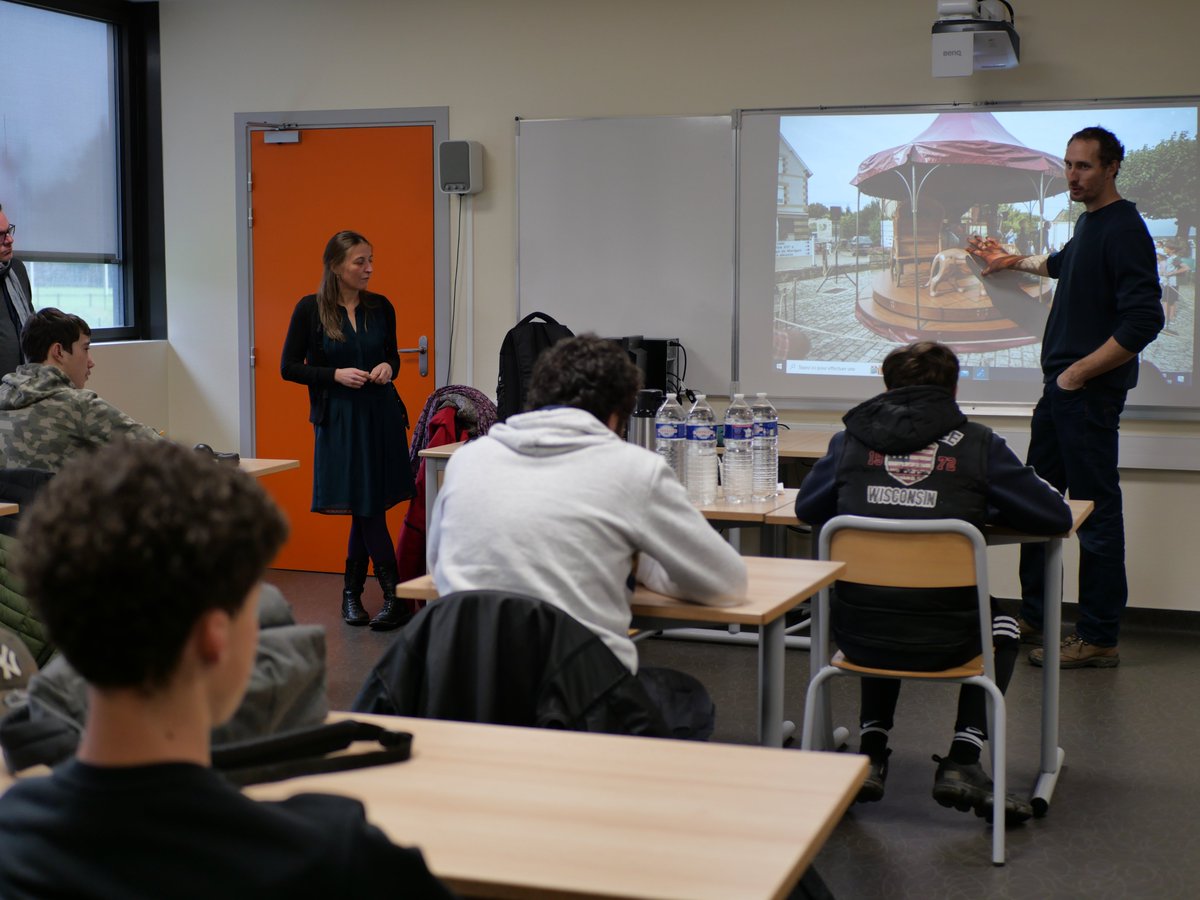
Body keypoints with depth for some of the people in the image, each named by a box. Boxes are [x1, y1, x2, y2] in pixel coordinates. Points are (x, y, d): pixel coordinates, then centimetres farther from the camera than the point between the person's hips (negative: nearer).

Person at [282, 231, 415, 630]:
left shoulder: (380, 307, 5)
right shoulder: (310, 309, -6)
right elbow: (289, 368, -2)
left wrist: (388, 368, -6)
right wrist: (336, 375, -14)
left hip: (381, 415, 4)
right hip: (338, 419, -4)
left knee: (368, 507, 7)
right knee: (366, 507, -6)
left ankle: (352, 594, 19)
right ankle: (395, 598, -1)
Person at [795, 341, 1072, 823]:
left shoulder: (851, 440, 5)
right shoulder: (978, 444, 0)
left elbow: (806, 508, 20)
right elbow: (1056, 517, 5)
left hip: (857, 636, 3)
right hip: (942, 642, -2)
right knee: (1002, 625, 32)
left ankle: (872, 752, 28)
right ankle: (962, 760, 18)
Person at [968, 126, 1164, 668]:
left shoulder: (1123, 229, -14)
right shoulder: (1088, 222, 14)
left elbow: (1144, 320, -23)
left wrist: (1080, 371, -19)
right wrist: (1014, 261, 48)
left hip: (1091, 394, -10)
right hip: (1061, 386, 10)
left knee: (1096, 510, -4)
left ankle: (1099, 639, 3)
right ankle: (1032, 617, 25)